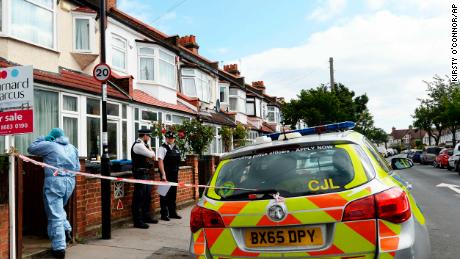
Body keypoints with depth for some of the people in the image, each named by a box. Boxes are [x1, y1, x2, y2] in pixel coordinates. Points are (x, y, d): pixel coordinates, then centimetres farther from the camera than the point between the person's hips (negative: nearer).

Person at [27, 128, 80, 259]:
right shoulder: (73, 148, 16)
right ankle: (67, 230, 10)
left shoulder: (49, 145, 0)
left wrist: (41, 139, 20)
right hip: (70, 181, 6)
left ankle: (59, 247, -1)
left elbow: (31, 149, 11)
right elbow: (77, 167, 17)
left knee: (55, 215, -1)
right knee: (59, 208, 26)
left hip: (54, 181, -5)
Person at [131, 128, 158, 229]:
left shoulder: (143, 144, 17)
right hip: (140, 173, -10)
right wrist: (149, 146, 1)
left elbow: (152, 156, 20)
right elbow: (152, 155, -15)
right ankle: (138, 221, -2)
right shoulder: (138, 145, -15)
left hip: (146, 173, 10)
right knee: (139, 197, -6)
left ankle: (146, 216, 29)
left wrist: (150, 153, 0)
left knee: (148, 196, 17)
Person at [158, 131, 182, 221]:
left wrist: (177, 174, 16)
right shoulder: (163, 148, -9)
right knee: (165, 194, -1)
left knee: (173, 194, 13)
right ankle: (164, 214, 7)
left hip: (174, 175, 7)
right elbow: (160, 161, -15)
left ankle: (172, 212, 24)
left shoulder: (176, 149, 13)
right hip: (166, 175, -7)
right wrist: (163, 174, -21)